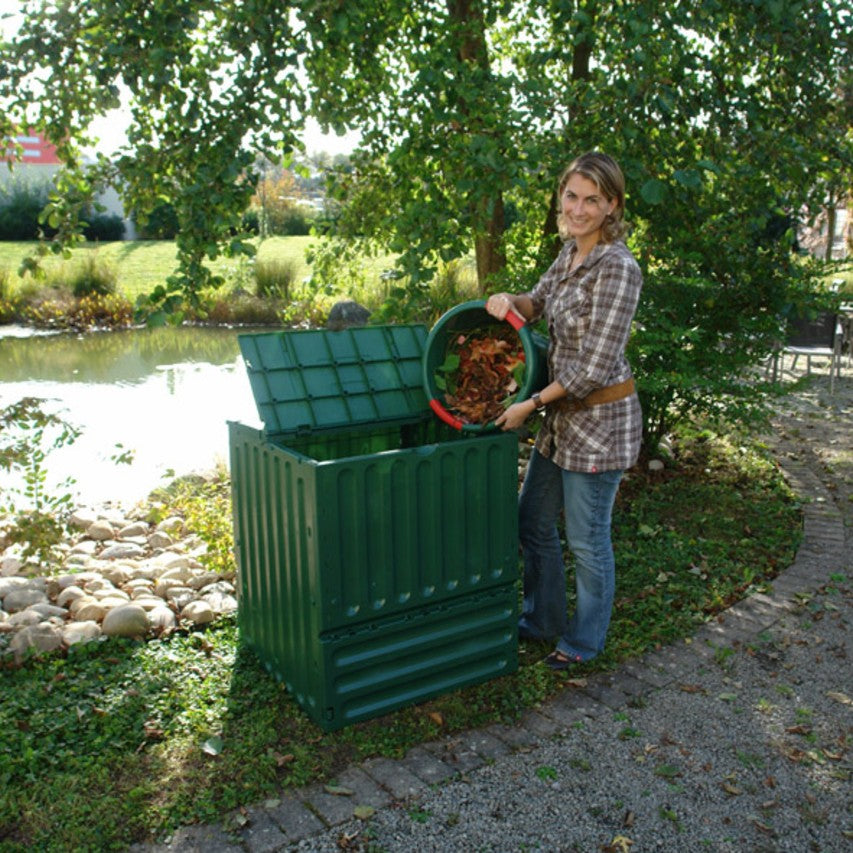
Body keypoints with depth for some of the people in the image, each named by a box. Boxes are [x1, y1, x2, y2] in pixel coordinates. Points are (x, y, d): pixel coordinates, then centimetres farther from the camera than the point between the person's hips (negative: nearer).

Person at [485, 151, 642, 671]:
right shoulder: (571, 252, 5)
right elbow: (539, 303, 20)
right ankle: (542, 620, 39)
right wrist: (509, 300, -4)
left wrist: (531, 404, -16)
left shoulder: (618, 268, -21)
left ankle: (584, 642, 30)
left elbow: (594, 367, -24)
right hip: (563, 413, 9)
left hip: (600, 418, -9)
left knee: (587, 539, 7)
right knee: (534, 523, 19)